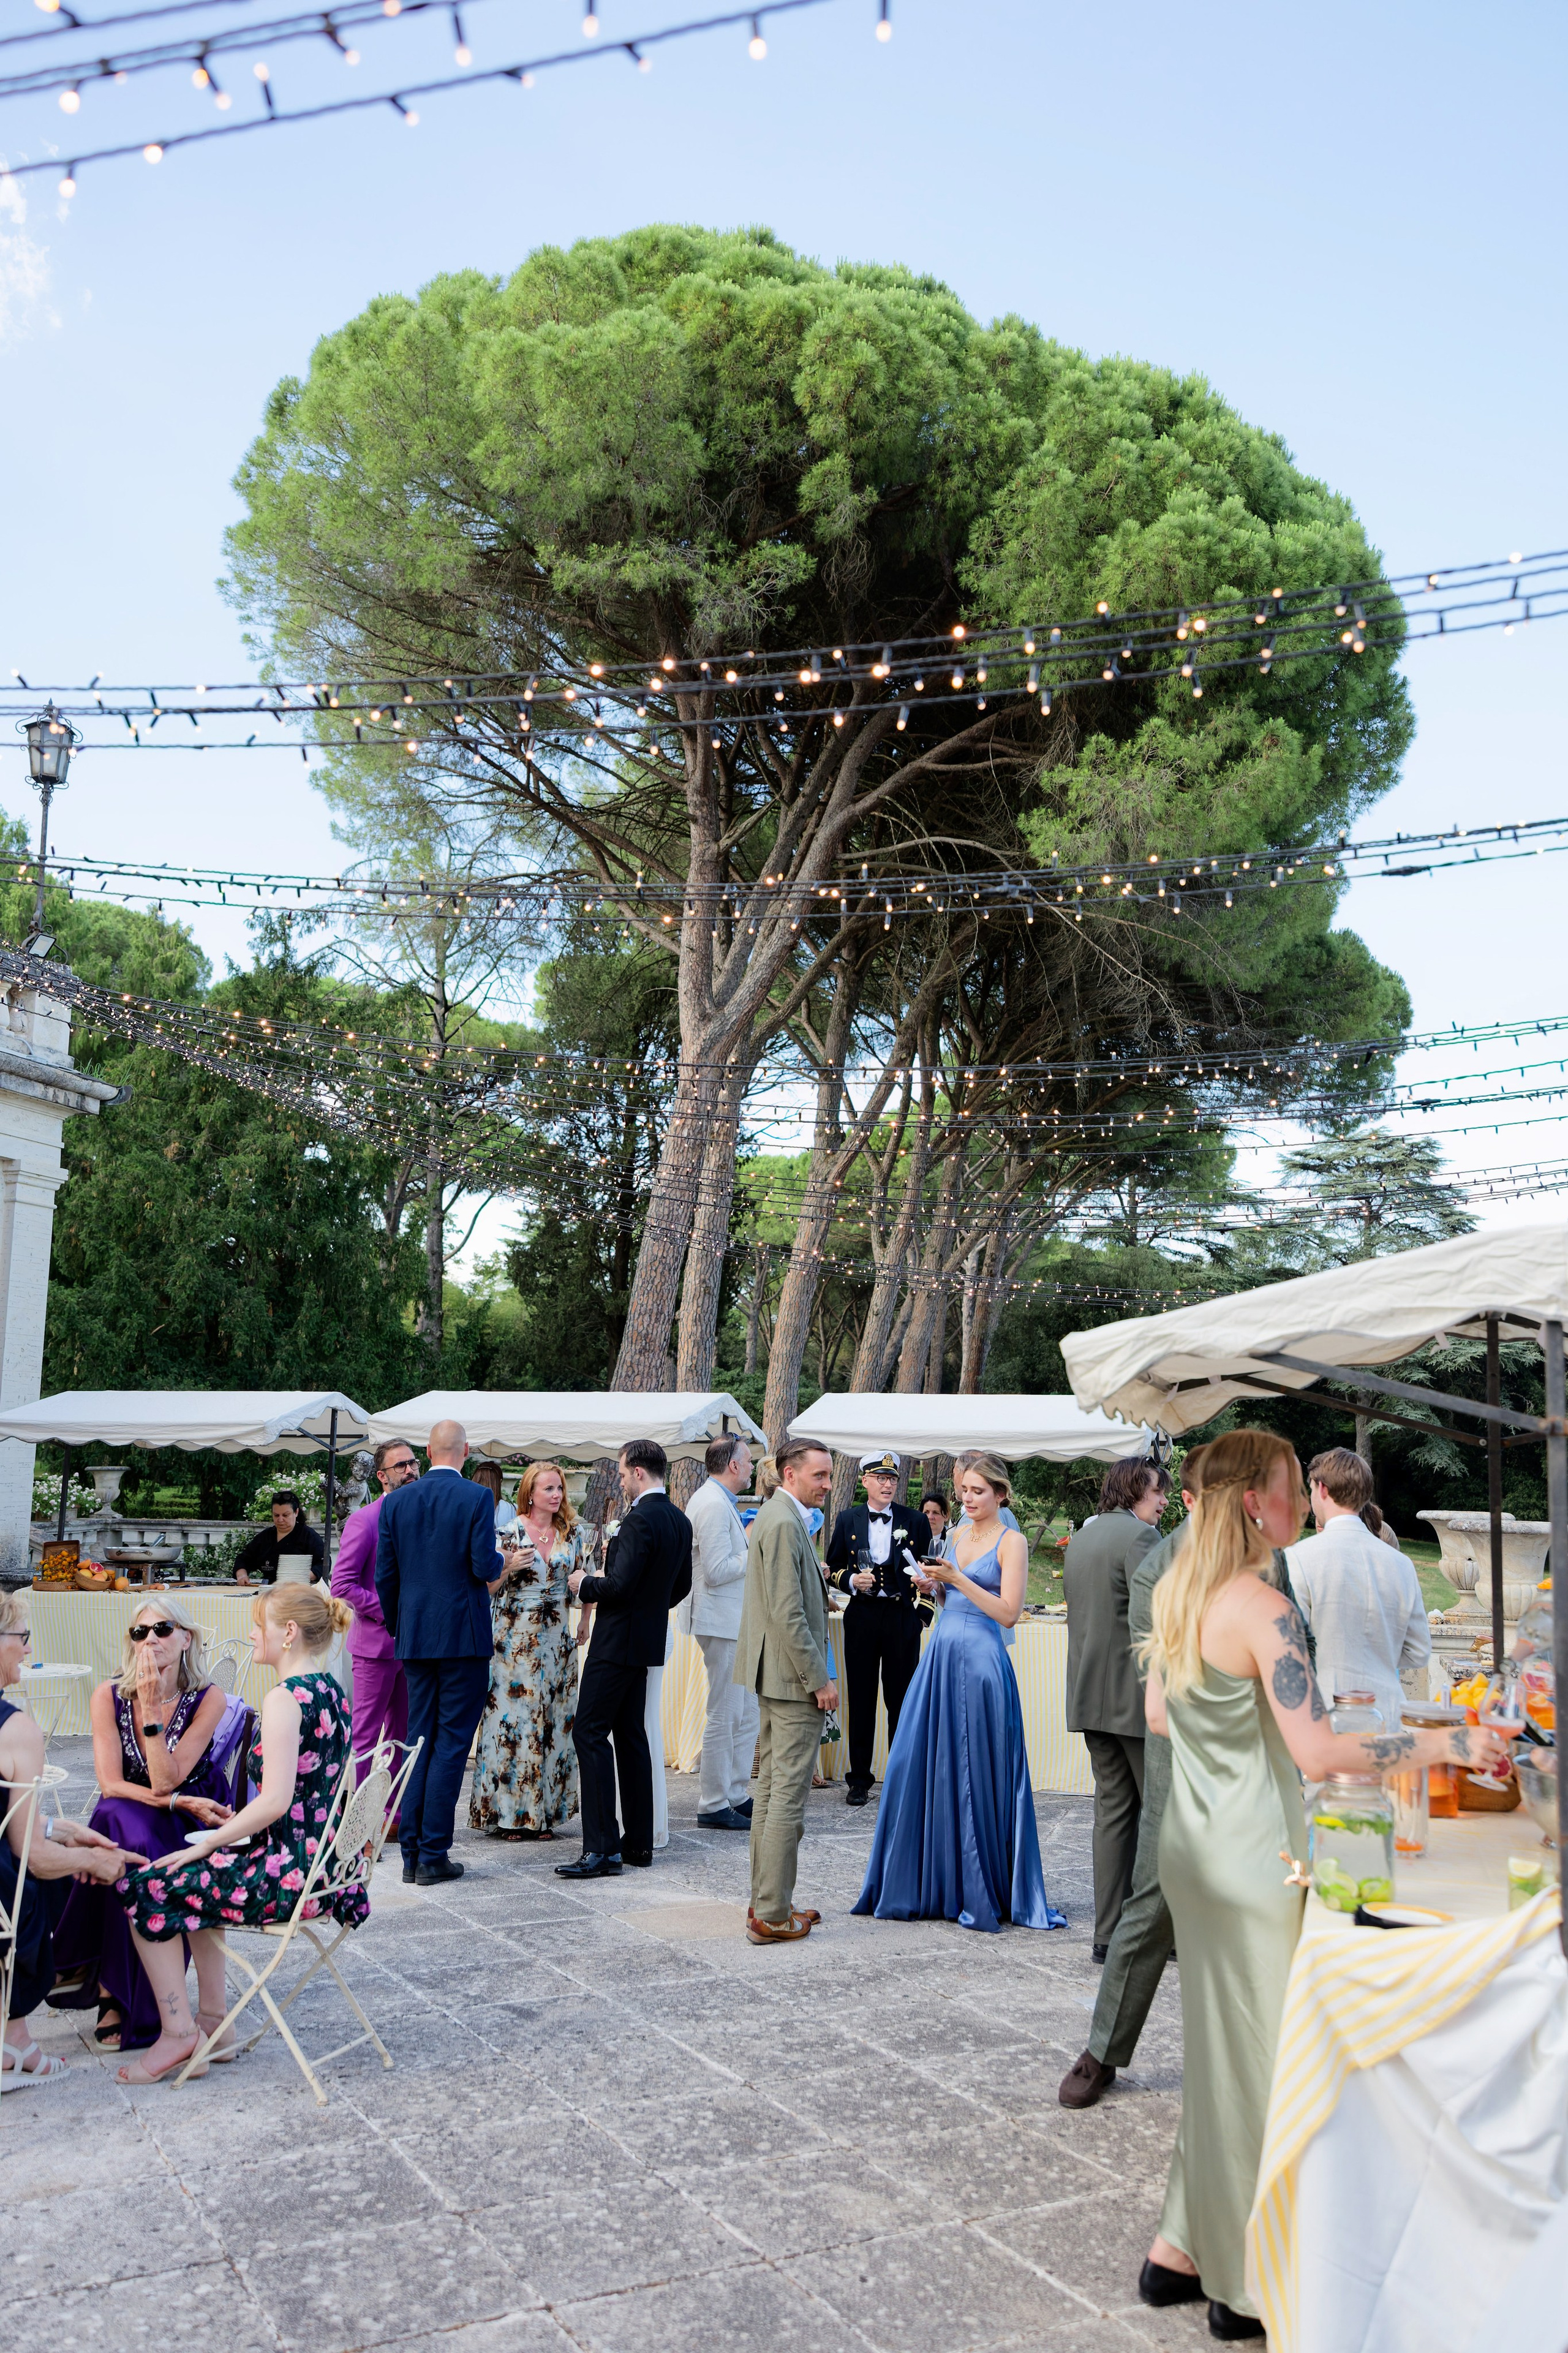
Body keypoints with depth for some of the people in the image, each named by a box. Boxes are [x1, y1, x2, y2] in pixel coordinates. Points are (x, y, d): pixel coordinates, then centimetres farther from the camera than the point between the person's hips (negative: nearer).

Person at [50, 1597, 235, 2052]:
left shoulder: (208, 1700, -11)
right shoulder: (110, 1696, -6)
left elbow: (165, 1781, -17)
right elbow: (110, 1784, -10)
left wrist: (152, 1709, -23)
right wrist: (177, 1802, -20)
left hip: (189, 1826, -1)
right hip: (127, 1821, 1)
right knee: (125, 1828, -32)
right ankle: (118, 1994, -21)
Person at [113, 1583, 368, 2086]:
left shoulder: (285, 1699, -19)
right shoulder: (332, 1692, 9)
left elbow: (276, 1801, -24)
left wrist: (208, 1843, -12)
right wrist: (238, 1826, 18)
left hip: (290, 1870, -9)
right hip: (326, 1861, 10)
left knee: (148, 1888, 6)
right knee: (197, 1881, 29)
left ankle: (179, 2033, 14)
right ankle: (214, 2026, 29)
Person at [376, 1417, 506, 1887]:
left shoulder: (396, 1501, 3)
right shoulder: (478, 1498, -9)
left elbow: (385, 1575, 5)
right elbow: (485, 1566, -15)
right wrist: (501, 1564, 9)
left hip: (415, 1637, 4)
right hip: (464, 1636, -4)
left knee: (420, 1740, 12)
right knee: (452, 1743, 1)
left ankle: (412, 1852, 14)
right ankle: (433, 1856, 2)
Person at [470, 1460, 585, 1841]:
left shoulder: (572, 1532, 4)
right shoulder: (511, 1531, -8)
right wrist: (509, 1567, -23)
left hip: (558, 1637, 4)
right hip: (517, 1637, -4)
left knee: (553, 1722, 6)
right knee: (514, 1718, -3)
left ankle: (543, 1810, 14)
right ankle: (508, 1813, 7)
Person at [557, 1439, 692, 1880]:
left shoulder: (639, 1520, -19)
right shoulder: (680, 1521, 10)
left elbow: (620, 1584, -24)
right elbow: (681, 1585, 17)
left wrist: (584, 1586, -7)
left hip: (618, 1641, -10)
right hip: (648, 1640, 10)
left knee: (590, 1733, -6)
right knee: (630, 1736, 14)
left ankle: (602, 1848, -9)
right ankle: (638, 1842, 18)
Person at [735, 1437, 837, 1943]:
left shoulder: (778, 1517, 14)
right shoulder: (784, 1523, -18)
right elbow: (788, 1613, -23)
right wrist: (819, 1680, -19)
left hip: (774, 1675, 11)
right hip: (793, 1677, -11)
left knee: (771, 1790, 15)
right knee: (788, 1796, -5)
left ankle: (765, 1903, 23)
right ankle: (772, 1916, 1)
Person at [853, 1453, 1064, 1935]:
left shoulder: (1011, 1542, -5)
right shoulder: (957, 1536, 14)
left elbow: (1008, 1612, -12)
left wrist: (956, 1578, -16)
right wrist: (936, 1583, 1)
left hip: (980, 1661, -7)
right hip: (940, 1655, 7)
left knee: (976, 1774, -1)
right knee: (920, 1764, 6)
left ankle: (980, 1891, 12)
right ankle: (931, 1884, 20)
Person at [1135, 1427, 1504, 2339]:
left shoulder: (1177, 1593, 5)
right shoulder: (1263, 1608, -22)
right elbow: (1319, 1752, -27)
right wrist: (1453, 1743, -20)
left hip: (1192, 1845, 8)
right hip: (1253, 1860, -8)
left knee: (1219, 2049, 19)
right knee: (1258, 2059, 6)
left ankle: (1182, 2251, 30)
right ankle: (1246, 2290, 20)